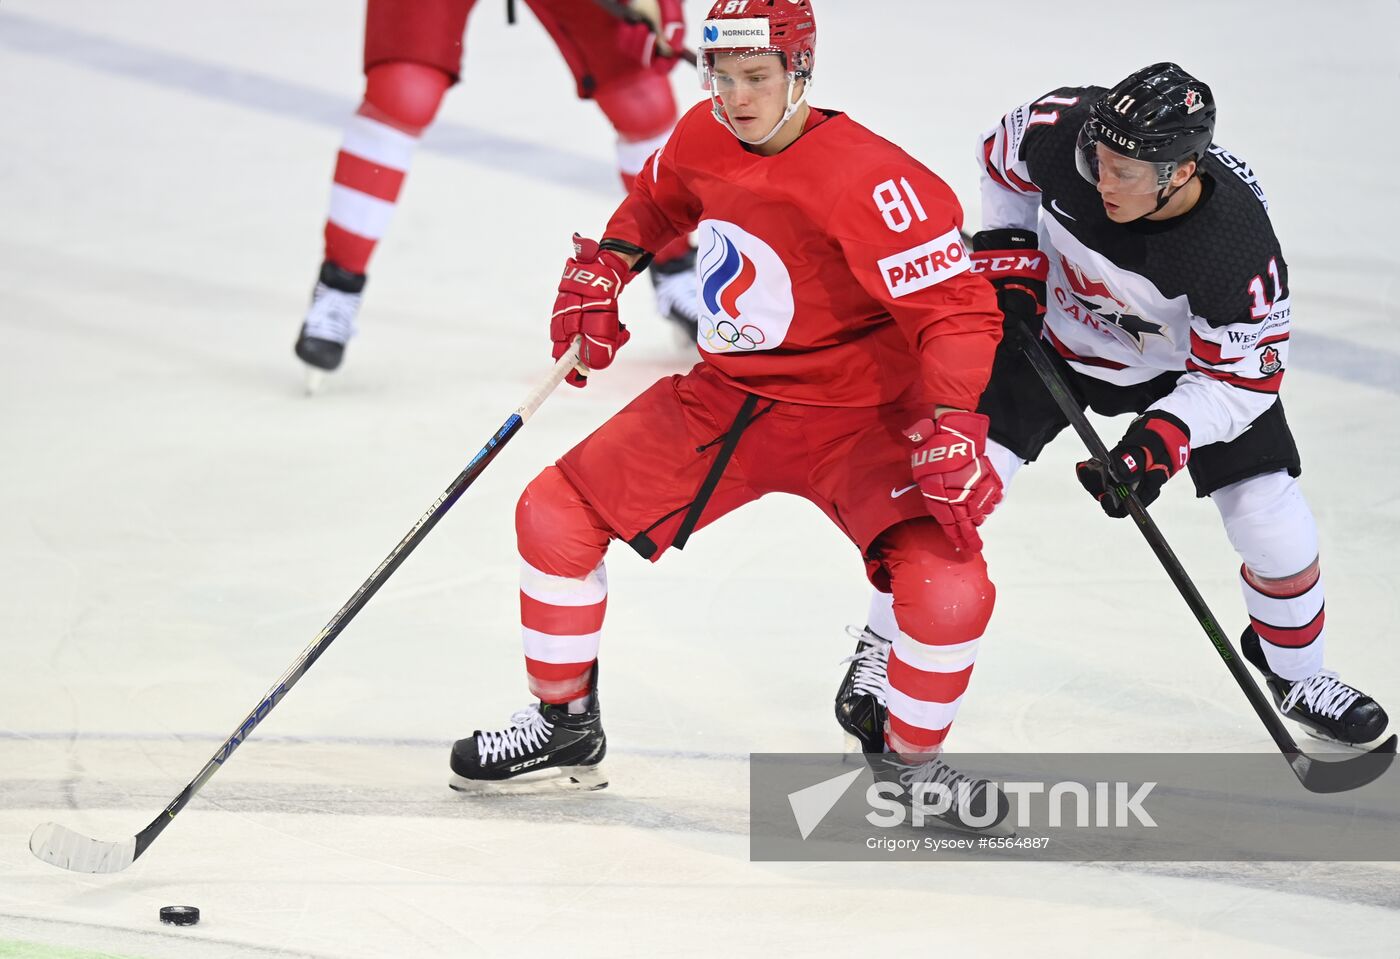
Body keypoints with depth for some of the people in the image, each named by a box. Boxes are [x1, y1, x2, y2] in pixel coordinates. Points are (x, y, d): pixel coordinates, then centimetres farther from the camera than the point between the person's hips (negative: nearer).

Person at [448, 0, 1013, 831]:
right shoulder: (704, 139, -4)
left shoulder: (866, 180, -26)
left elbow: (958, 308, -27)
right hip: (725, 397, 6)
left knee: (949, 582, -24)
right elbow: (659, 202, 21)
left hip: (852, 418, -5)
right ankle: (566, 724, 20)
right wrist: (602, 272, 8)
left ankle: (911, 761, 4)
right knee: (556, 513, 1)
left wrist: (951, 429, -38)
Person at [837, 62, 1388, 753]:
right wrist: (1007, 254, -11)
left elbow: (1244, 376, -25)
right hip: (1055, 328, 1)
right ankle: (882, 647, 10)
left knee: (1272, 528, -6)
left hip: (1187, 366, -1)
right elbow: (1002, 155, -5)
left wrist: (1162, 443, -36)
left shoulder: (1239, 249, -38)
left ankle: (1296, 675, 24)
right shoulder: (1064, 130, -31)